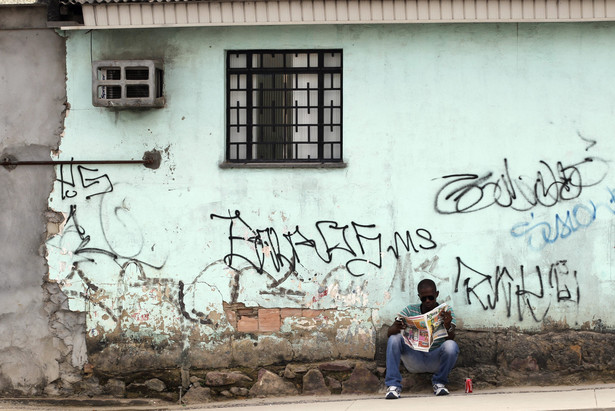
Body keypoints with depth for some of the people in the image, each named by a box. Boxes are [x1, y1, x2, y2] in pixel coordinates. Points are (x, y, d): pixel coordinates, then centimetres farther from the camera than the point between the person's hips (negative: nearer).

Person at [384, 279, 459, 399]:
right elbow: (389, 333, -7)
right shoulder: (410, 310, 2)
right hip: (414, 360, 1)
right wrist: (396, 328, -33)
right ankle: (393, 385, -20)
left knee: (451, 346, -31)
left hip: (436, 360, -1)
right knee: (395, 338, -22)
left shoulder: (445, 311, -1)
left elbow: (450, 338, -16)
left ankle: (439, 382, -5)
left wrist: (447, 326, -40)